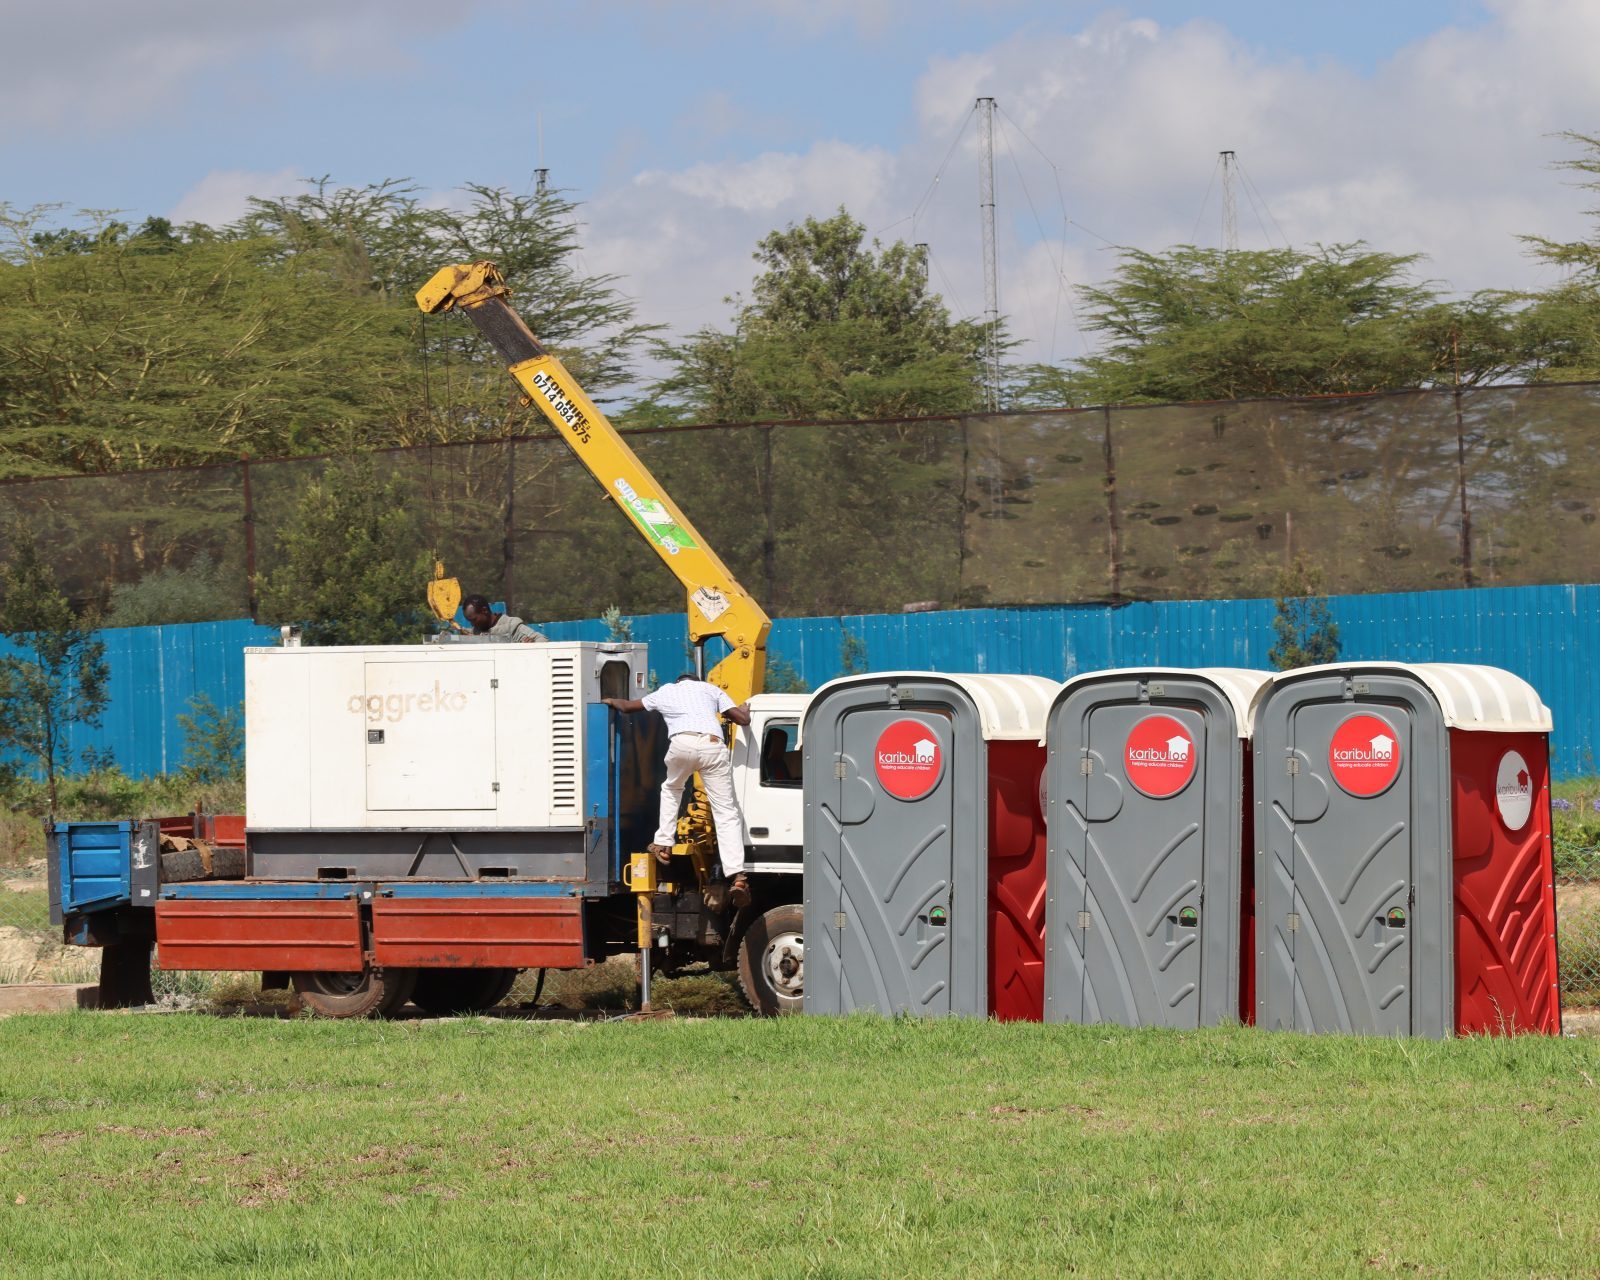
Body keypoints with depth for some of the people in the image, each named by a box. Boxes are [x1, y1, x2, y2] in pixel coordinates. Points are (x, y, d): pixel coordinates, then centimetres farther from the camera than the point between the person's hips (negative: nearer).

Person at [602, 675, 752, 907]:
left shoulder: (665, 692, 33)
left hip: (682, 743, 0)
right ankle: (736, 876, -14)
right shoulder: (710, 689, 30)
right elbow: (741, 718, 23)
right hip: (713, 746, 0)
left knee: (671, 788, 34)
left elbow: (627, 705, 47)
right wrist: (745, 713, 47)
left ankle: (663, 844, 25)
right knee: (726, 812, -1)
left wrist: (611, 701, 69)